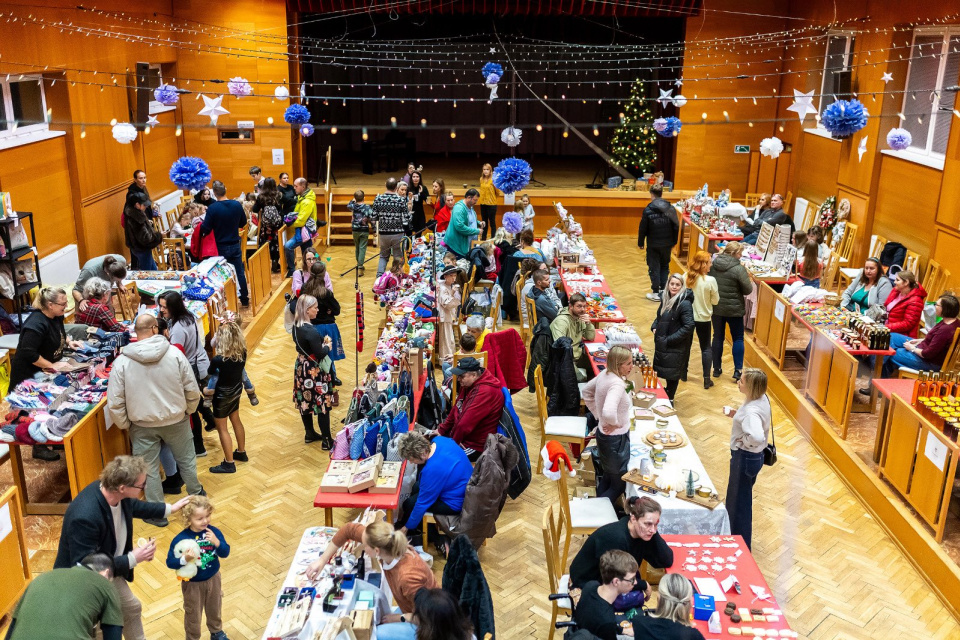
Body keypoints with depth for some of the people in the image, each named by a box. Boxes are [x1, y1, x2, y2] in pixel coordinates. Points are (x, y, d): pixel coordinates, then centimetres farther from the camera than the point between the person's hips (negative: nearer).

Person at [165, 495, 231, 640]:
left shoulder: (214, 532, -17)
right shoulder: (180, 539, -25)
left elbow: (225, 552, -18)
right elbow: (170, 562, -21)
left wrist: (216, 542, -37)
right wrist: (185, 559, -40)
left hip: (213, 579, 3)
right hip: (192, 583, -3)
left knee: (214, 608, 26)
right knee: (193, 614, 18)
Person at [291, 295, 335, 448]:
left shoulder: (296, 326, 0)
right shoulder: (310, 331, -27)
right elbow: (320, 353, -23)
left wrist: (322, 340, 2)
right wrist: (327, 346, -4)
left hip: (301, 367, 9)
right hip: (314, 370, -9)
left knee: (305, 401, 20)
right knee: (322, 405, 2)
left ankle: (309, 433, 35)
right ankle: (327, 441, 10)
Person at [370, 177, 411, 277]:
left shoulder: (378, 199, -4)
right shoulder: (401, 200, -10)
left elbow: (373, 217, -2)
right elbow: (406, 219, -10)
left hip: (383, 233, 3)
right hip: (397, 234, -2)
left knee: (383, 256, 19)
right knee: (398, 258, 9)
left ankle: (379, 276, 3)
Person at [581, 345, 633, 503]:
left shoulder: (604, 374, -3)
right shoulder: (617, 384, -30)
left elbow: (586, 392, 14)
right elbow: (608, 412, -46)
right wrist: (614, 424, -24)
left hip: (603, 435, 9)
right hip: (616, 439, -9)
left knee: (608, 476, 28)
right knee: (619, 484, 11)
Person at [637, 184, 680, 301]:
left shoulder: (648, 210, -14)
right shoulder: (671, 209, -4)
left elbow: (643, 228, -10)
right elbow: (676, 227, 1)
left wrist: (640, 242, 3)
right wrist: (673, 242, 13)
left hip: (653, 244, -3)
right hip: (667, 244, 3)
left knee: (654, 268, 6)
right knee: (665, 266, 18)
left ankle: (656, 293, 9)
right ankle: (664, 290, 19)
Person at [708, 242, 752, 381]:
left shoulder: (713, 264, -3)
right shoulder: (739, 269, -19)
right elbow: (748, 289, -14)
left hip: (716, 307, 4)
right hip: (734, 309, -4)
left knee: (718, 337, 15)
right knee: (738, 338, 9)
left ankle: (717, 368, 20)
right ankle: (738, 370, 6)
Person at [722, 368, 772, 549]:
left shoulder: (751, 410, -31)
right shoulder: (761, 399, -3)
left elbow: (757, 437, -46)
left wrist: (742, 441, -26)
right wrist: (736, 414, 1)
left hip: (745, 457, -10)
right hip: (752, 456, 10)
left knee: (739, 501, 8)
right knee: (736, 498, 26)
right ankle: (737, 536, 45)